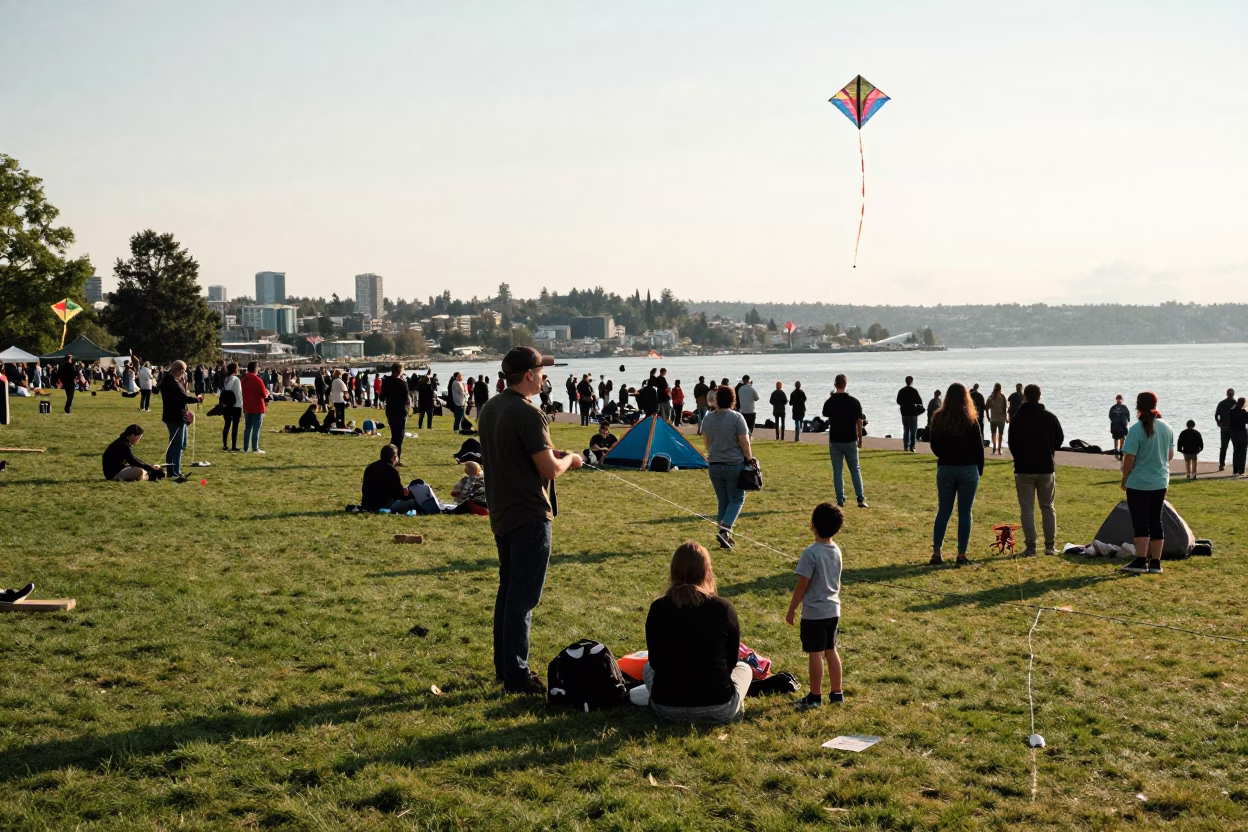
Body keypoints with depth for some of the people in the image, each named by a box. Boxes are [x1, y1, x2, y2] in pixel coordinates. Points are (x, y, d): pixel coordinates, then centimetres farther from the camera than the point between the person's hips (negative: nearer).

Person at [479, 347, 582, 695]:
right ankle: (516, 676, 3)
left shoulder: (489, 409, 9)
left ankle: (504, 666, 26)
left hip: (501, 514, 9)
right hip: (529, 516, -9)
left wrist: (551, 456, 16)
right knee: (523, 598, -2)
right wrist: (569, 460, -1)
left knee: (507, 591, 18)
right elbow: (549, 469, -21)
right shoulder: (527, 414, -19)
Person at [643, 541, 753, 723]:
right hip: (718, 709, -1)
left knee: (649, 667, 34)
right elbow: (731, 661, 5)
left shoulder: (658, 608, -6)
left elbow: (655, 661, 6)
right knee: (743, 667, 32)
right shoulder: (724, 608, -9)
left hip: (668, 707, 1)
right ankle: (733, 707, 7)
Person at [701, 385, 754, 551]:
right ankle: (725, 530, -11)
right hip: (735, 464, -4)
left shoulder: (708, 418, 2)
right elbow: (744, 442, -13)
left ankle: (725, 536, 15)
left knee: (722, 501, 13)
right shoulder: (737, 417, -13)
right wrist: (749, 458, 2)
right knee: (737, 499, 7)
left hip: (714, 465, 5)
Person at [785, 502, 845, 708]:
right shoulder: (836, 550, 2)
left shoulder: (811, 552, -20)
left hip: (814, 612, -7)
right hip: (833, 609, 7)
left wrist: (791, 610, -7)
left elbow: (802, 585, -17)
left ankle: (815, 697, 9)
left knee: (815, 653, 1)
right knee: (831, 650, 16)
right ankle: (836, 692, 23)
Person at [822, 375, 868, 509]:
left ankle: (840, 500, 5)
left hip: (835, 441, 0)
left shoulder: (829, 402, -7)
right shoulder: (854, 402, -7)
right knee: (855, 470, 10)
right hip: (850, 440, 0)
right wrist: (860, 438, 12)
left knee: (837, 471, 7)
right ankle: (861, 499, 3)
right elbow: (859, 422, -1)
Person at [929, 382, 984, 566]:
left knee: (943, 511, 10)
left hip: (945, 469, 3)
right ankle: (961, 555, 5)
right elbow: (978, 448, -4)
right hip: (968, 469, -2)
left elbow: (934, 447, 7)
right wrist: (979, 469, 9)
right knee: (964, 513, 4)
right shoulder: (971, 420, -9)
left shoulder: (938, 418, -1)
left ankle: (936, 553, 7)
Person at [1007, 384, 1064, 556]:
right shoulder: (1050, 417, -1)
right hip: (1046, 467, 2)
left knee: (1027, 509, 1)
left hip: (1024, 469, -2)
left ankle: (1030, 547, -3)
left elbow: (1012, 444, 2)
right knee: (1048, 507, 12)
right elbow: (1059, 440, 8)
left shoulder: (1017, 419, -6)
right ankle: (1050, 546, 10)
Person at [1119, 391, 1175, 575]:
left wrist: (1124, 479, -3)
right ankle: (1155, 562, 13)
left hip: (1138, 484, -6)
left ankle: (1140, 561, -7)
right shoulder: (1166, 428, 3)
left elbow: (1129, 459, -16)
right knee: (1155, 521, 11)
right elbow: (1170, 455, 11)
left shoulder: (1136, 429, -16)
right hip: (1160, 482, 6)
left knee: (1140, 522, -3)